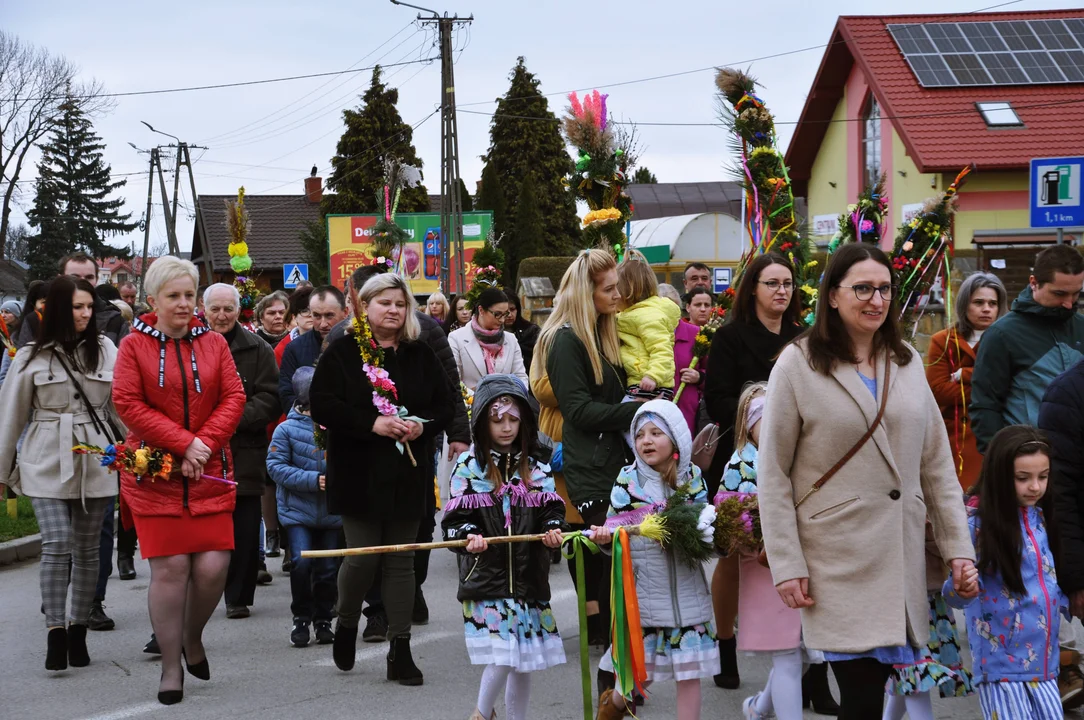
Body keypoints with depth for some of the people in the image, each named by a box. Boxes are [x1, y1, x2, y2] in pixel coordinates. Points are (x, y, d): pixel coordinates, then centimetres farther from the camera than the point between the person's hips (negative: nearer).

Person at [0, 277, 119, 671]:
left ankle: (78, 631, 17)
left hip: (95, 463, 2)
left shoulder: (105, 350, 5)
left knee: (87, 549, 7)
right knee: (56, 545, -12)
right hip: (47, 465, -2)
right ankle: (55, 633, -9)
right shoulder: (32, 357, 2)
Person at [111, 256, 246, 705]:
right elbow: (128, 403, -8)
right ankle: (171, 667, 8)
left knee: (213, 565, -6)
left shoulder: (214, 344, 7)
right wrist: (184, 443, -14)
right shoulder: (134, 346, 0)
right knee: (169, 568, -5)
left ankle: (193, 637, 24)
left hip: (209, 473, 2)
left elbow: (234, 398, 3)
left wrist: (206, 443, -12)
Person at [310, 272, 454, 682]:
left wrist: (422, 425, -11)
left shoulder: (420, 356, 9)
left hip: (407, 475, 3)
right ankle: (346, 624, 24)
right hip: (359, 474, -3)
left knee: (401, 560, 5)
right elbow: (322, 405, -10)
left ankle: (400, 650, 10)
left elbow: (446, 405, 10)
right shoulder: (342, 353, -2)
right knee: (362, 556, -5)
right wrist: (372, 423, -19)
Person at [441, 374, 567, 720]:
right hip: (486, 575, -4)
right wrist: (469, 535, -24)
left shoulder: (535, 467, 8)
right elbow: (456, 517, -4)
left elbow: (551, 508, 5)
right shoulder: (469, 466, -1)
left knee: (524, 658, 9)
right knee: (502, 658, -10)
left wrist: (554, 529, -16)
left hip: (528, 575, 4)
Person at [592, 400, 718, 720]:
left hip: (686, 588, 2)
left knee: (690, 671, 3)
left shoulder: (692, 477, 3)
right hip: (644, 588, -2)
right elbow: (616, 530, -4)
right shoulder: (628, 478, -3)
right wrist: (605, 537, -24)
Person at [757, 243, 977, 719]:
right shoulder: (798, 365, -4)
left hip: (904, 562, 5)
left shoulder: (907, 362, 10)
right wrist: (786, 567, -8)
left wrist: (959, 548, 5)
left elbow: (936, 464, 12)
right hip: (838, 565, -5)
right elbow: (773, 475, -4)